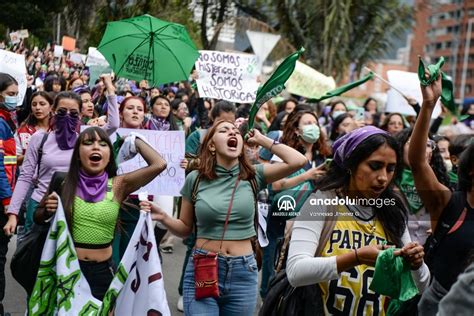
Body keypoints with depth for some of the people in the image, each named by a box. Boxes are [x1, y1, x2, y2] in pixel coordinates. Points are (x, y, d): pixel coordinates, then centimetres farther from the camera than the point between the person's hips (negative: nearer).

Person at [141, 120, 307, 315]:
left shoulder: (253, 175, 1)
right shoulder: (195, 178, 0)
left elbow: (298, 161, -10)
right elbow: (185, 228, 9)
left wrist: (261, 139, -2)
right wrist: (164, 218, -11)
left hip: (242, 272, 2)